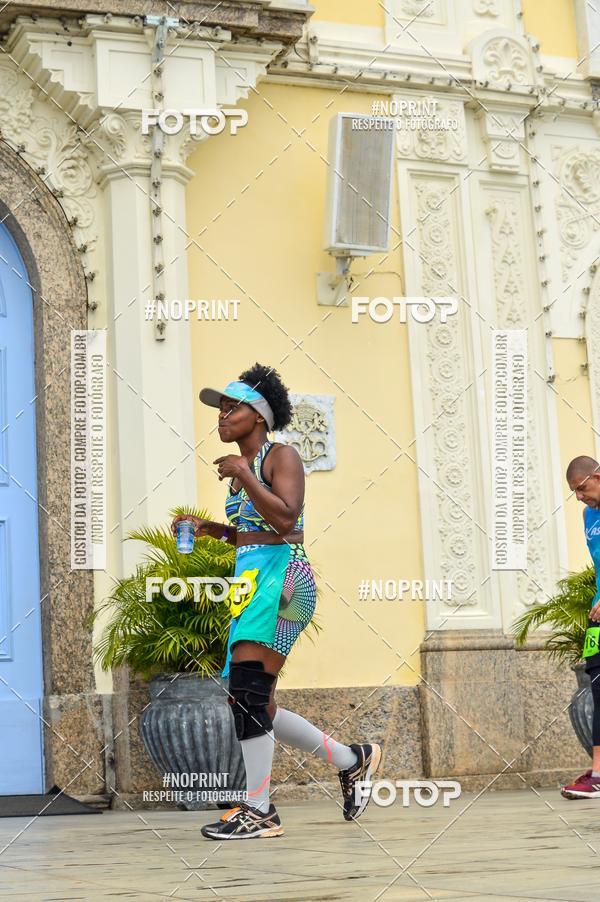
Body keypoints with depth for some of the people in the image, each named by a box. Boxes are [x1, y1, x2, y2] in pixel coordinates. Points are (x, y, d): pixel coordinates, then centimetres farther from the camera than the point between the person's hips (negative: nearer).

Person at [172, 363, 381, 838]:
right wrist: (211, 529, 15)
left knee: (248, 690, -19)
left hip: (281, 575, -9)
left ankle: (259, 811, -16)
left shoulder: (282, 456, -4)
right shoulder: (240, 467, 20)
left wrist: (243, 475, -14)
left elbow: (285, 520, -18)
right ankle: (352, 760, 22)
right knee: (252, 706, 8)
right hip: (251, 577, 9)